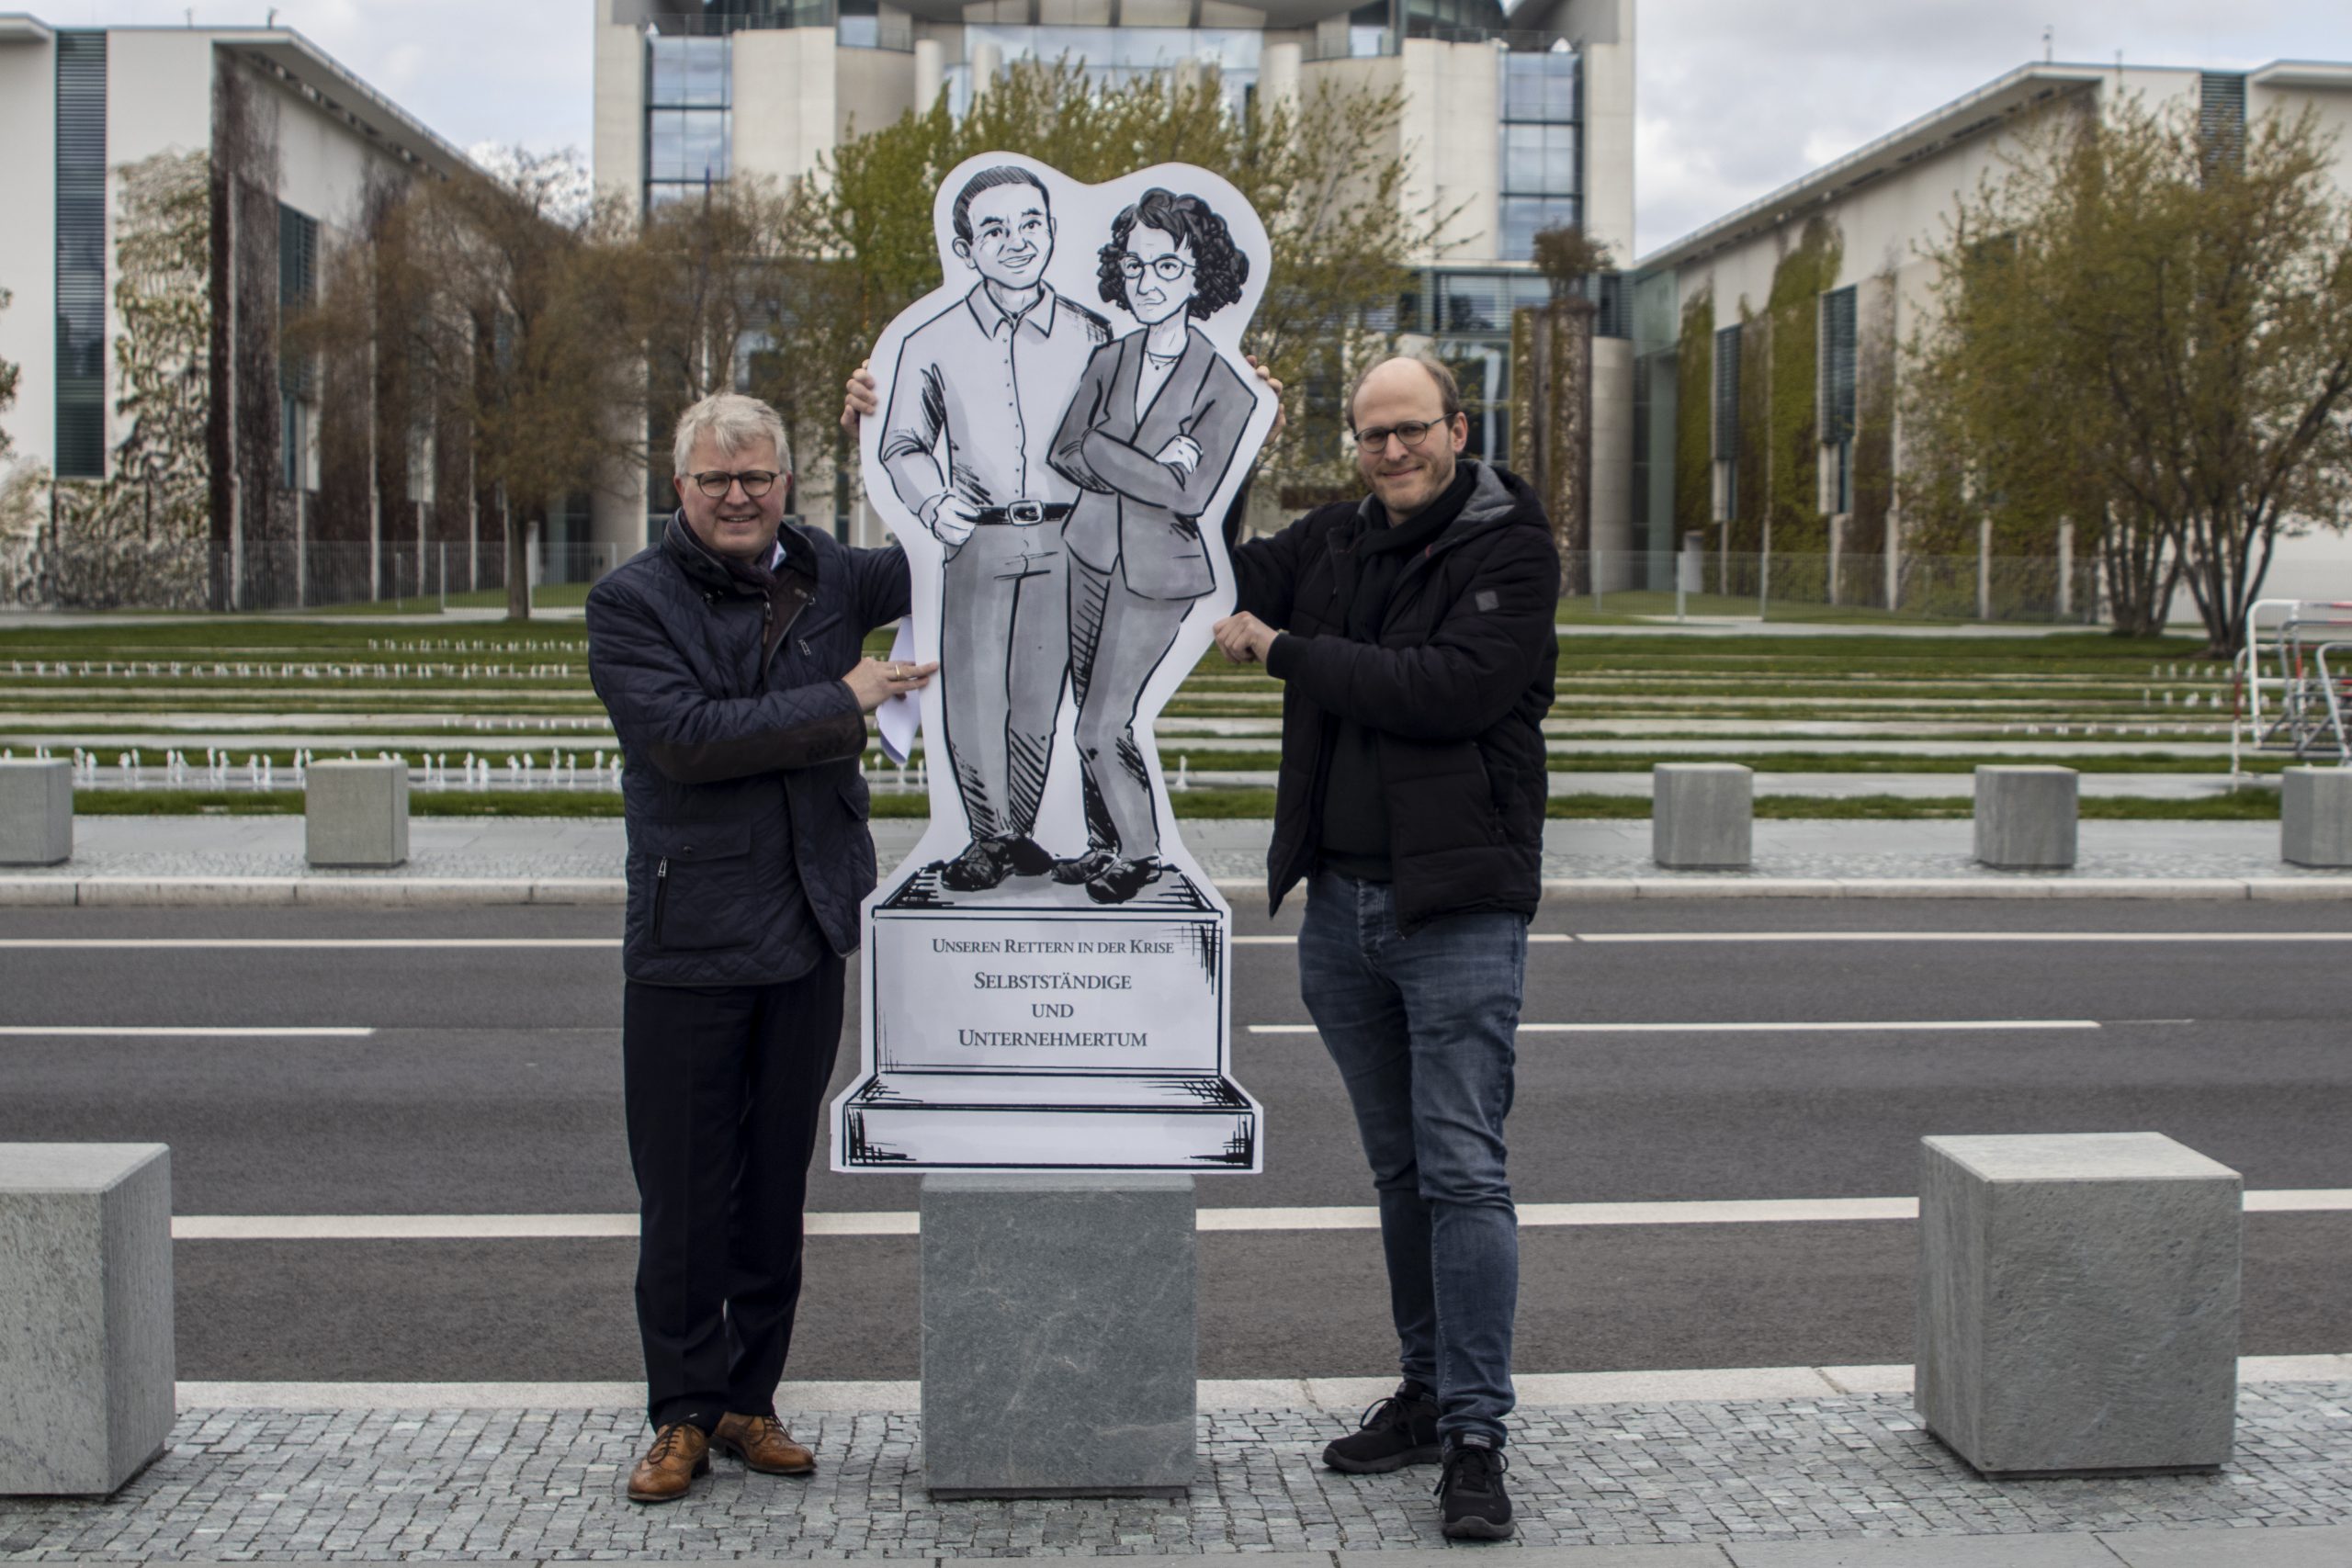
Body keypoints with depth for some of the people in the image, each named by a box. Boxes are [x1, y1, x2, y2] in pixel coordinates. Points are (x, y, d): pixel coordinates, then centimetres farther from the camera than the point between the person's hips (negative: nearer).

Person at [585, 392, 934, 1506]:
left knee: (776, 1185, 11)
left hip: (808, 937, 4)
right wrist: (842, 703, -15)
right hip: (685, 943, -3)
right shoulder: (631, 601, -3)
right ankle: (684, 1413, 16)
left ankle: (750, 1400, 23)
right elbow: (685, 735, -17)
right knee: (684, 1195, 3)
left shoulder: (828, 576, 9)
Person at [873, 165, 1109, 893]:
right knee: (974, 690, -3)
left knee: (1040, 694, 4)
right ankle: (990, 834, 11)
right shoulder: (932, 343, 5)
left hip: (1065, 543, 1)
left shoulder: (1089, 334, 7)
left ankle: (1019, 832, 18)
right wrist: (933, 504, -4)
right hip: (977, 543, 0)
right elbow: (903, 446, 13)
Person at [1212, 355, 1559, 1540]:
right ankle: (1427, 1390, 27)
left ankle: (1475, 1437, 0)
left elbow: (1451, 688, -20)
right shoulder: (1335, 541, 12)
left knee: (1463, 1172, -6)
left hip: (1458, 911, -6)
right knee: (1398, 1169, 15)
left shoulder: (1512, 550, -7)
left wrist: (1284, 651, -14)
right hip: (1340, 902, 6)